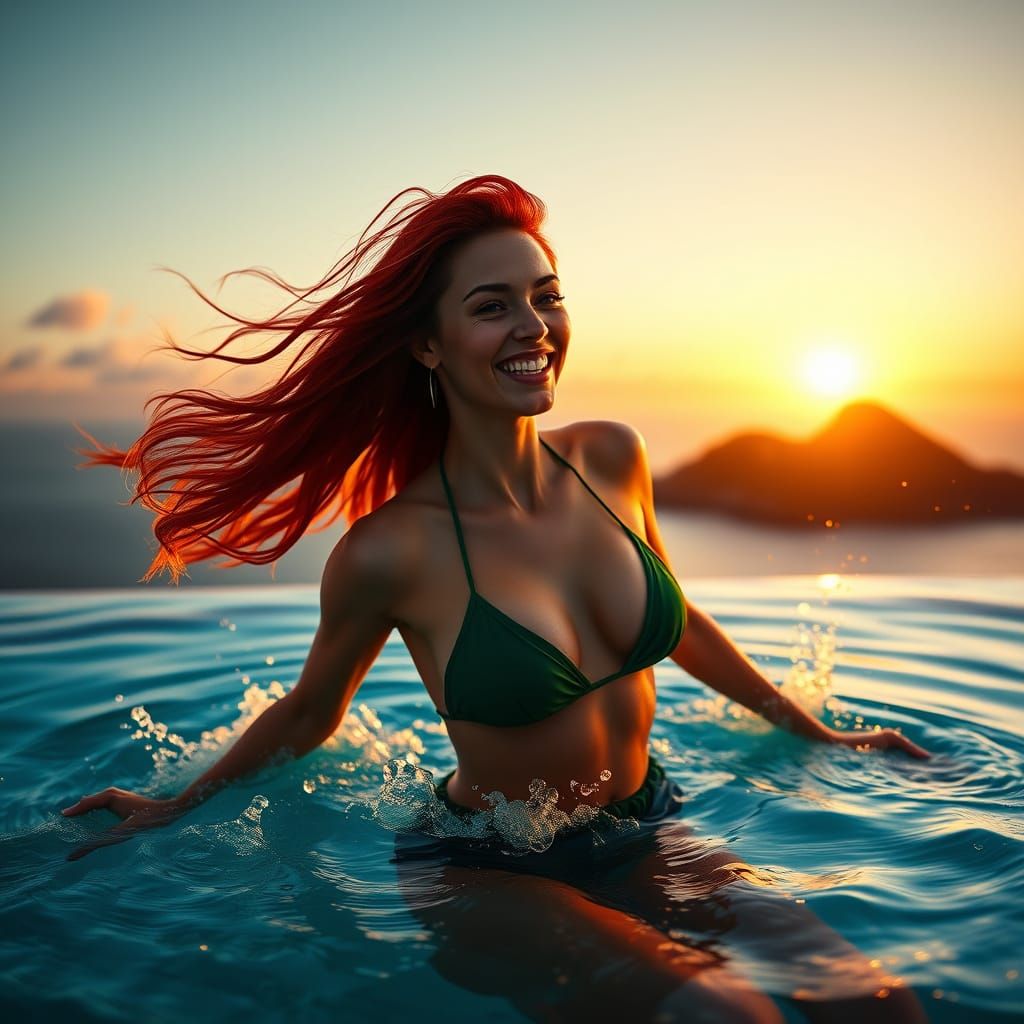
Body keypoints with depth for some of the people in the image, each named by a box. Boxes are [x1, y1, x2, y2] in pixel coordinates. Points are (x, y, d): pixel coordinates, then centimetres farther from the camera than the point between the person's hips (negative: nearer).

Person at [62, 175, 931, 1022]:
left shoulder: (612, 458, -4)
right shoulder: (389, 551, -19)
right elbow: (310, 712, 2)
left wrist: (816, 734, 21)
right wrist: (176, 809, 12)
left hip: (646, 832, 5)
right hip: (489, 874, -4)